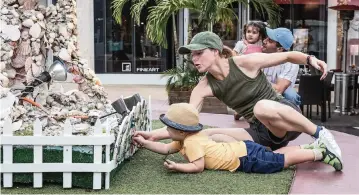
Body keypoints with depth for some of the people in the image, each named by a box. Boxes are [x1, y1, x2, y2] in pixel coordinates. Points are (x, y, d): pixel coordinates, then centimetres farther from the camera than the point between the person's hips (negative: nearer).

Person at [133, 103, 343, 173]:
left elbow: (198, 167, -25)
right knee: (275, 155, 22)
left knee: (283, 160, -2)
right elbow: (166, 149, 17)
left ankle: (319, 154, 3)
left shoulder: (190, 142, -19)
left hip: (245, 158, -9)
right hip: (243, 149, 9)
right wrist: (144, 142, 12)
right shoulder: (189, 136, 9)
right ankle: (311, 147, 25)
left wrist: (176, 167, -20)